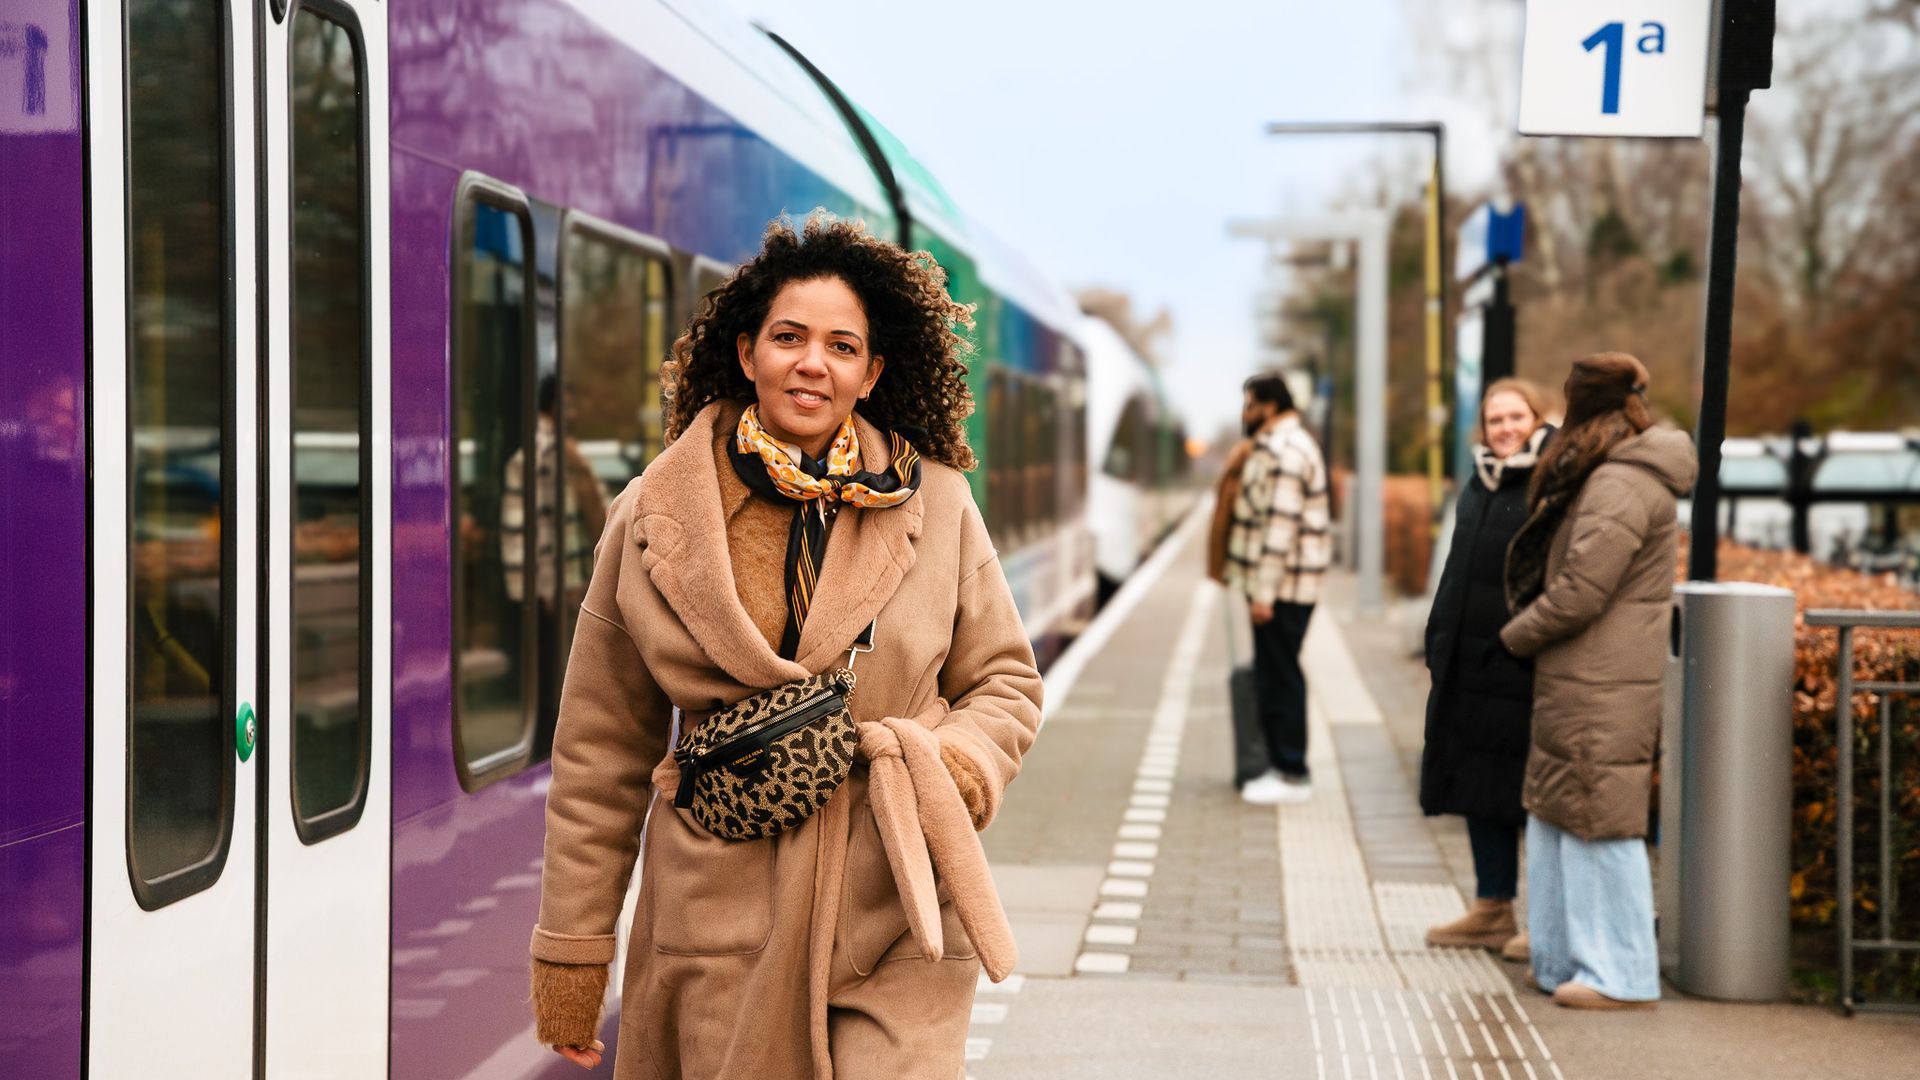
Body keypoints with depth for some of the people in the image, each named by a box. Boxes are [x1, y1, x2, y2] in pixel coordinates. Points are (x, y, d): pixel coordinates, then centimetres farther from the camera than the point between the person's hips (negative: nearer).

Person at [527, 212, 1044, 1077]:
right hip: (724, 931, 0)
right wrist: (571, 952, 6)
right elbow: (601, 751, 6)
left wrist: (956, 767, -10)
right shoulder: (652, 519, 2)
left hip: (897, 922, 0)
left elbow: (1006, 683, 13)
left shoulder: (936, 505, 3)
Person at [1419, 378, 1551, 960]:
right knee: (1477, 786, 13)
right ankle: (1492, 911, 24)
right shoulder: (1479, 483, 14)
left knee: (1528, 788, -2)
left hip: (1523, 668, -8)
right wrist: (1439, 642, 18)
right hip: (1468, 663, 8)